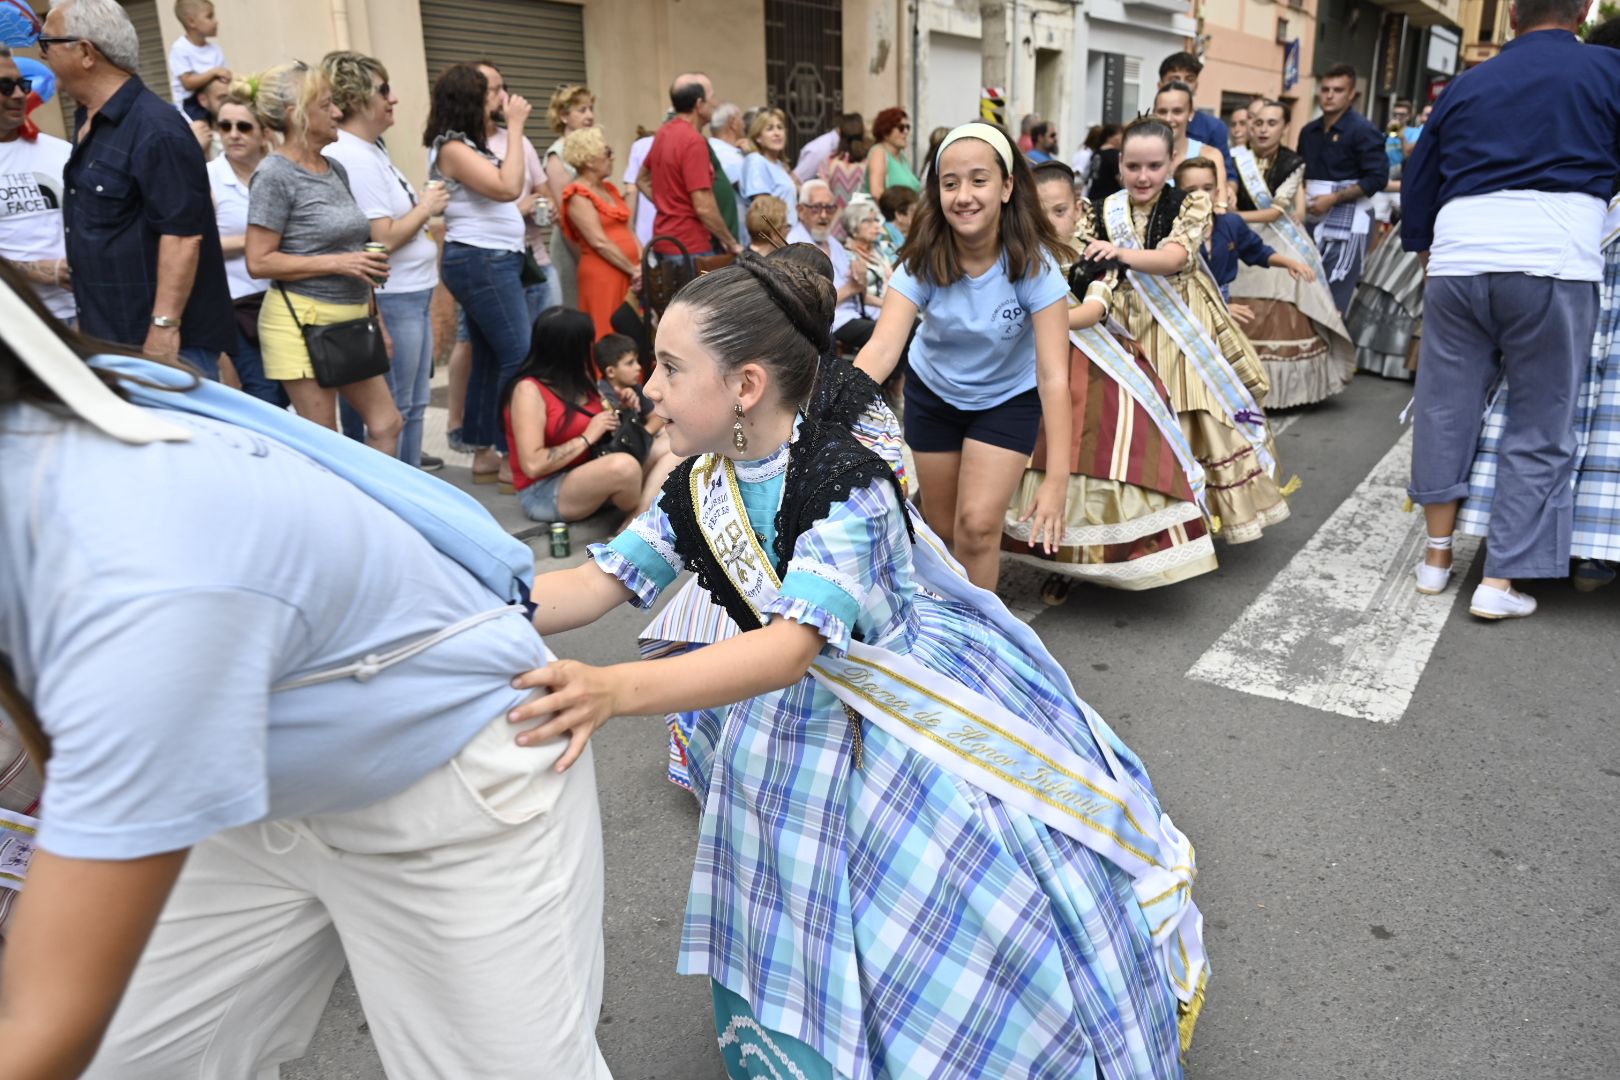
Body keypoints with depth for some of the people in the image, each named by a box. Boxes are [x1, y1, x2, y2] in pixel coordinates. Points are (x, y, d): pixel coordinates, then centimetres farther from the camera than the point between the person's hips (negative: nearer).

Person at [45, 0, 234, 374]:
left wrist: (165, 326, -25)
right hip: (109, 336, 9)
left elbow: (182, 234, -22)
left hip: (166, 339, -9)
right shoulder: (87, 122, 12)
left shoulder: (155, 129, -17)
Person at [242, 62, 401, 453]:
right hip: (304, 322, -8)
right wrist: (337, 263, -20)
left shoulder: (336, 169, 11)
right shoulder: (275, 175, -11)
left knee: (387, 425, 8)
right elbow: (259, 262, -15)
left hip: (351, 320, 8)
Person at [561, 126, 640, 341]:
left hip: (627, 274, 8)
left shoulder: (608, 188, 17)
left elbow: (626, 231, 13)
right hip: (602, 275, -8)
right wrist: (633, 270, -13)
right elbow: (599, 242, -16)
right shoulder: (578, 196, -8)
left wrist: (641, 265, -1)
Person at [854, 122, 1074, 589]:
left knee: (978, 525, -14)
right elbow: (882, 348, -36)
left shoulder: (1033, 263, -28)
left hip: (1008, 397, -2)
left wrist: (1057, 481, -41)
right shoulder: (924, 260, -24)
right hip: (933, 393, 2)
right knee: (941, 528, 12)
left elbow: (1053, 373, -33)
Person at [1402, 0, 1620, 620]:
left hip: (1457, 259, 3)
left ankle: (1438, 554, 21)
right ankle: (1502, 581, 4)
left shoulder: (1467, 84, 19)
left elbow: (1418, 181, 22)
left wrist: (1424, 247, 35)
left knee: (1444, 410, 13)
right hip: (1553, 261, -3)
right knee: (1539, 432, 4)